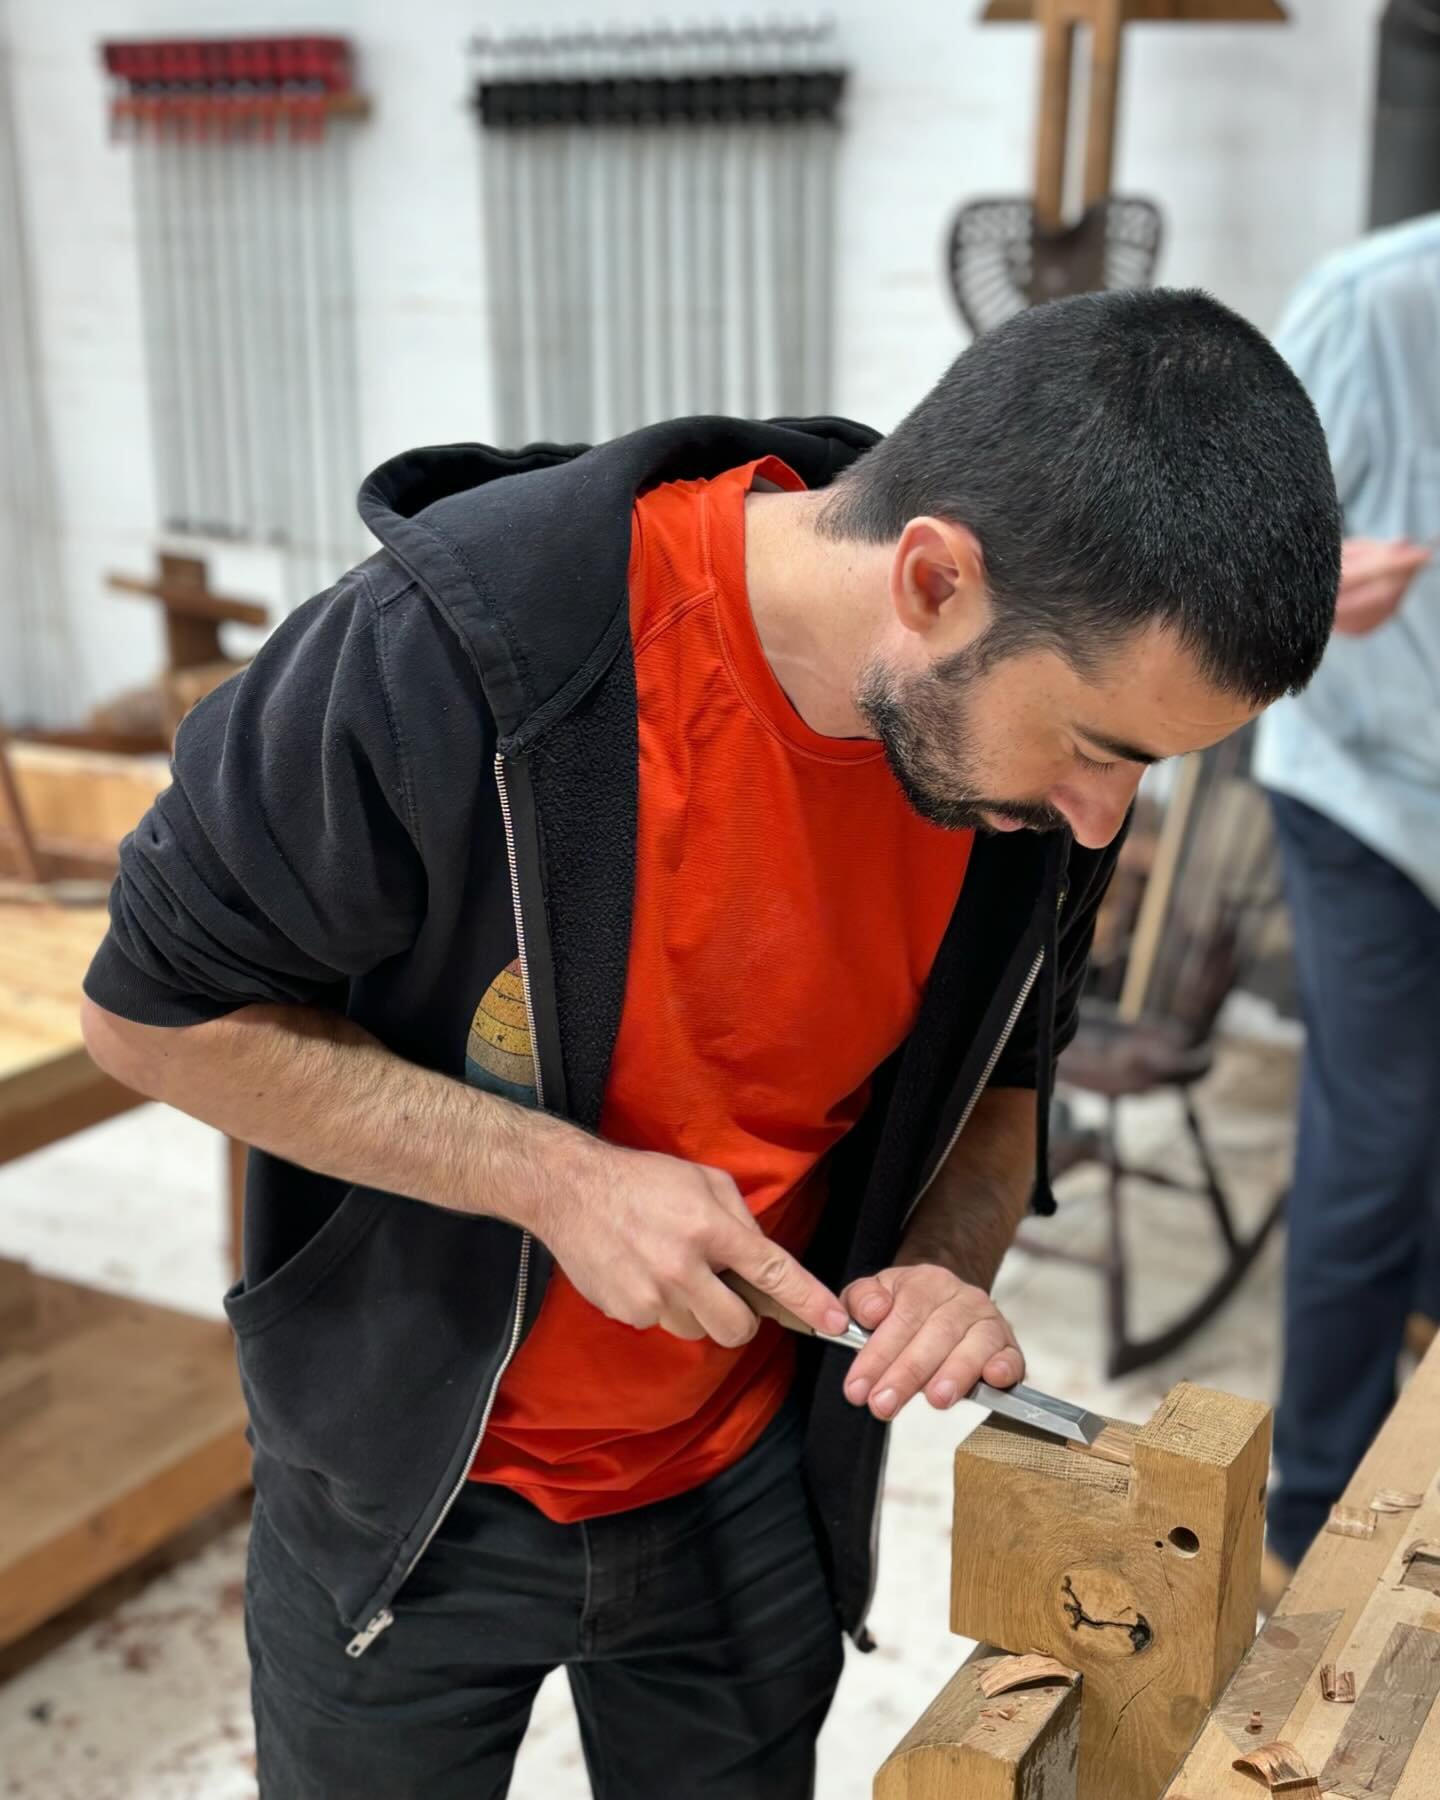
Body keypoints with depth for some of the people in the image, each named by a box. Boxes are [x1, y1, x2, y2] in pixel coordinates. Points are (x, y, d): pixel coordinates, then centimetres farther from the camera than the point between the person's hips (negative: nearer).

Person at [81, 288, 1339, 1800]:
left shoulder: (1041, 710, -14)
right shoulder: (467, 642, -31)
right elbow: (151, 1008, -18)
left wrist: (950, 1267, -17)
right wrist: (559, 1177, -26)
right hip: (408, 1482, -3)